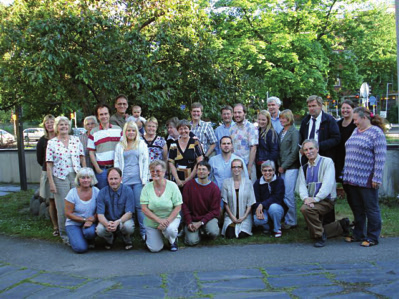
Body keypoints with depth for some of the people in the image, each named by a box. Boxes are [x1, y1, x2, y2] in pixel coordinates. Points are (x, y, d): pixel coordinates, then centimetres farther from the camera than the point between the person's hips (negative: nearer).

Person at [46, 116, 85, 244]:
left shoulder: (76, 140, 7)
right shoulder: (51, 143, 2)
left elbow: (82, 159, 9)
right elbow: (49, 165, 0)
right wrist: (51, 183, -6)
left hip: (76, 176, 2)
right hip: (60, 178, -2)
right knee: (63, 208, 3)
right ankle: (65, 235, 16)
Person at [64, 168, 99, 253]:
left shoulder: (96, 191, -5)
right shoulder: (72, 193, -12)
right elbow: (68, 213, -9)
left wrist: (91, 221, -21)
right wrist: (85, 219, -17)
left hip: (90, 222, 2)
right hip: (74, 224, -1)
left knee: (89, 232, -35)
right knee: (81, 248, -21)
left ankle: (90, 241, 4)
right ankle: (75, 238, 15)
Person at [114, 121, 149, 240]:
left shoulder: (142, 144, 12)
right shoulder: (119, 146, 15)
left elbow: (145, 162, 7)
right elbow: (116, 163, 13)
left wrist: (145, 179, -2)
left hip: (138, 180, -1)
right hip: (124, 180, 1)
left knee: (140, 206, -3)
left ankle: (144, 232, 3)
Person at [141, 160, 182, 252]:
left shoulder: (172, 186, -9)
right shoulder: (147, 188, -6)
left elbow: (178, 207, -10)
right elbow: (144, 208, -11)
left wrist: (167, 221, -23)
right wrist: (159, 220, -22)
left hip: (171, 218, -1)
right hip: (152, 221, 1)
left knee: (169, 229, -34)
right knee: (155, 249, -10)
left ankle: (173, 241, 3)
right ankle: (149, 235, 26)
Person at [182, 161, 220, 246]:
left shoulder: (214, 188, -4)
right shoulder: (189, 185, -2)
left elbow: (215, 210, -6)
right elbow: (185, 205, -1)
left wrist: (201, 223, -15)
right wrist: (189, 223, -11)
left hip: (208, 217, 0)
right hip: (192, 218, 1)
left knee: (213, 233, -30)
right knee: (192, 241, -20)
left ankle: (204, 230, 7)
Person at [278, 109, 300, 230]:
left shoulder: (294, 132, -7)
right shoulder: (281, 132, 15)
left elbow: (294, 152, -11)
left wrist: (284, 166, -9)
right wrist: (279, 165, 6)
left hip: (291, 168, -7)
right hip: (282, 168, 7)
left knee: (288, 195, -5)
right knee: (283, 195, 7)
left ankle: (291, 222, 4)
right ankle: (287, 220, 15)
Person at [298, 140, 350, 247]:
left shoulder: (327, 162, -5)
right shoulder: (304, 168, 13)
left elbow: (328, 184, -15)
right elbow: (301, 186, 2)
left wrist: (315, 199, -24)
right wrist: (305, 198, -20)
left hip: (326, 201, -7)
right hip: (312, 202, 7)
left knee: (305, 209, -34)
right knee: (313, 234, 6)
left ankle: (320, 236, -15)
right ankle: (341, 225, 26)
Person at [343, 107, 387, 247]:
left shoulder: (376, 132, -9)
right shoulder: (356, 131, 15)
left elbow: (380, 157, -15)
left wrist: (376, 178, -19)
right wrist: (346, 173, 16)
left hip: (367, 180, -7)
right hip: (352, 178, 8)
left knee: (371, 209, 4)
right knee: (356, 208, 15)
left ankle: (372, 238, 14)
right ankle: (358, 234, 27)